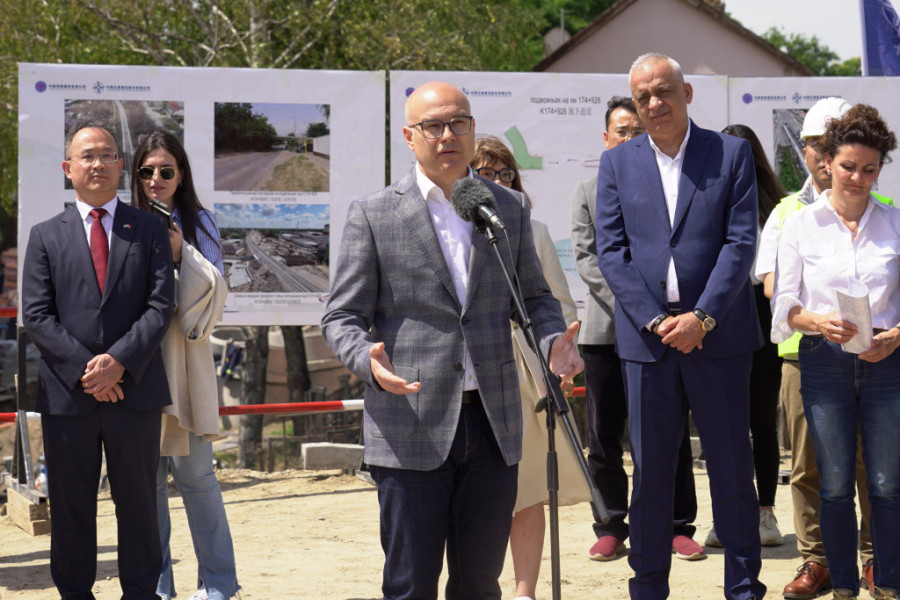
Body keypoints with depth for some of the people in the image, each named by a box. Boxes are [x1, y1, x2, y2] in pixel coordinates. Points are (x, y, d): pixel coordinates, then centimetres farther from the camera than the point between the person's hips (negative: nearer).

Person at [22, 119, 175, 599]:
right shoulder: (46, 236, 8)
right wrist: (84, 369, -12)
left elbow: (160, 306, -2)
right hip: (66, 394, 0)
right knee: (71, 506, 5)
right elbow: (36, 316, 0)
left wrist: (118, 361, -15)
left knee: (138, 501, 7)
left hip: (134, 390, 0)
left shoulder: (149, 230, 8)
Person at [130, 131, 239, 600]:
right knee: (146, 476, 4)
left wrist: (182, 252, -12)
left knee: (194, 473, -2)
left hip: (183, 363, -1)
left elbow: (214, 295, -1)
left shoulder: (199, 224, 5)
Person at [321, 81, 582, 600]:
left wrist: (553, 341, -5)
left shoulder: (510, 209, 12)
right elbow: (342, 319, 0)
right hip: (412, 429, -3)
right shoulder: (373, 215, 1)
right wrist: (370, 362, -21)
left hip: (493, 424, 3)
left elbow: (533, 297, 18)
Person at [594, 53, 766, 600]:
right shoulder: (617, 163, 9)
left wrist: (702, 317, -13)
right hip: (646, 337, 1)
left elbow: (741, 242, -4)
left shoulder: (732, 154, 3)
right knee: (650, 472, 5)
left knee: (733, 468, 3)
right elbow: (611, 251, 2)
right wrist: (656, 320, -9)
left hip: (718, 336, -1)